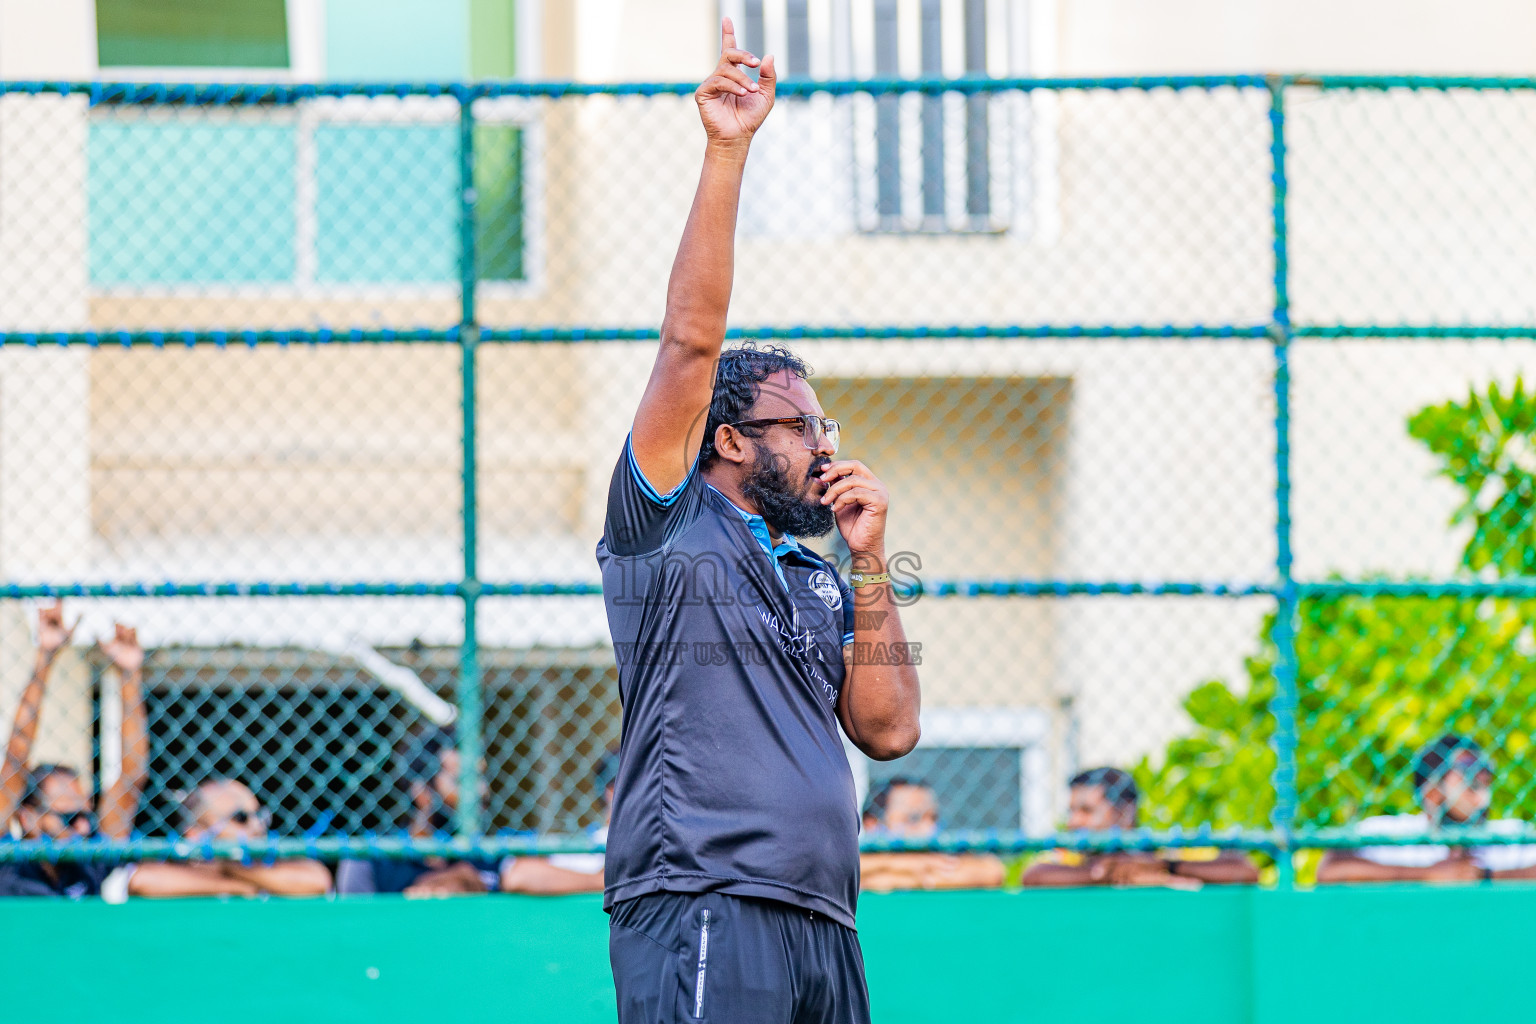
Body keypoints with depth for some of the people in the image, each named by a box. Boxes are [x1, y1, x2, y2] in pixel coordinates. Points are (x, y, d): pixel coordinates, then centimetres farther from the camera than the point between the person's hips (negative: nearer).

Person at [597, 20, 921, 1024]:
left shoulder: (818, 584, 24)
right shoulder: (670, 520, 6)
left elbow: (889, 730, 16)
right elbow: (691, 341, -3)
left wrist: (870, 563, 13)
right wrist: (726, 156, -9)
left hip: (821, 925, 7)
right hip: (698, 910, -7)